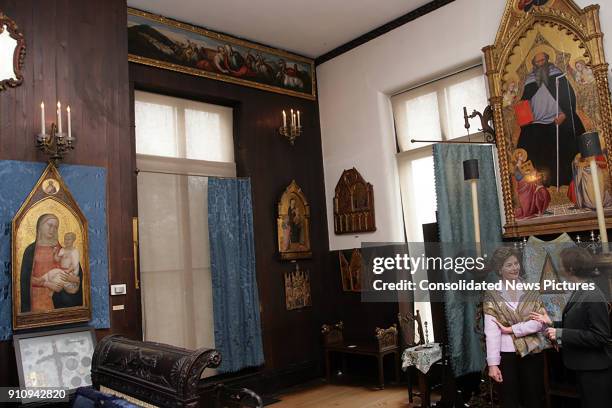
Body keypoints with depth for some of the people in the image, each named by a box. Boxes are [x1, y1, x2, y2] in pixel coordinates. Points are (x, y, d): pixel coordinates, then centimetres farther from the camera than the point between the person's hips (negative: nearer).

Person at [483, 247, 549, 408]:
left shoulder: (531, 290, 3)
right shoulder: (492, 295, -3)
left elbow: (540, 322, -7)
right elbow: (491, 331, -10)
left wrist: (511, 329, -14)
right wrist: (492, 363, -16)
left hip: (532, 352, 1)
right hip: (506, 354, -1)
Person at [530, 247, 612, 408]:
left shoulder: (593, 298, -24)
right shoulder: (580, 293, 7)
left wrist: (561, 334, -25)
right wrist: (552, 323, 7)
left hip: (595, 371, -9)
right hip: (584, 367, 9)